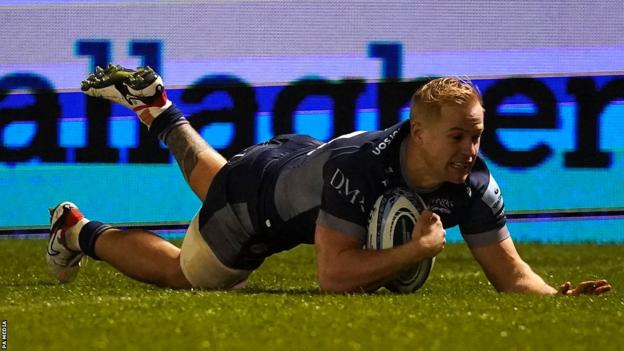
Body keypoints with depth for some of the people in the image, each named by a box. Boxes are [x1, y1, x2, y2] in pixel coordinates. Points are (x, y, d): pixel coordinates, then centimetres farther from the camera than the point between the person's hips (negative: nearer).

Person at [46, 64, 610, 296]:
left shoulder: (472, 182, -31)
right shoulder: (361, 165, -47)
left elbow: (510, 272, -27)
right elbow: (334, 275, -50)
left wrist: (556, 298, -47)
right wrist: (421, 247, -52)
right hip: (255, 190, -6)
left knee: (213, 183, 37)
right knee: (181, 274, 18)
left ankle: (153, 104, 55)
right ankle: (79, 232, 38)